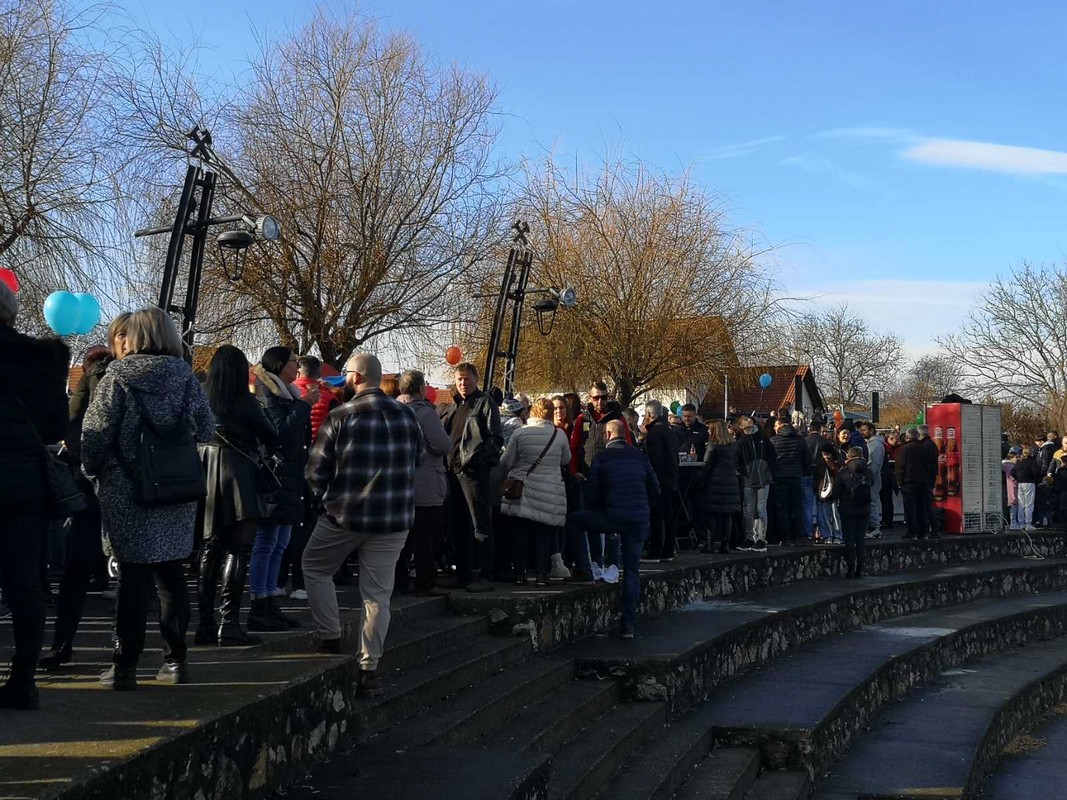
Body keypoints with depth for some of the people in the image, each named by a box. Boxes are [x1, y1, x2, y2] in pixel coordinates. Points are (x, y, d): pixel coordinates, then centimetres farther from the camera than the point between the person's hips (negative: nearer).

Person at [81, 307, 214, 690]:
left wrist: (90, 468, 9)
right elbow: (206, 429, 4)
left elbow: (96, 431, -7)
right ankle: (175, 660, 16)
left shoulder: (117, 376, -6)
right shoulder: (186, 377, 1)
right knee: (170, 573, 12)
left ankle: (125, 665, 2)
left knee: (133, 575, 0)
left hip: (126, 490, -3)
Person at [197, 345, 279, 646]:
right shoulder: (245, 403, -9)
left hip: (207, 475, 6)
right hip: (239, 477, -6)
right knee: (237, 550, -3)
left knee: (210, 549, 11)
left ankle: (205, 623, 14)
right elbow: (272, 438, -1)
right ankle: (229, 624, -8)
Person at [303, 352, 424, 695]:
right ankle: (369, 668, 7)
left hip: (344, 515, -3)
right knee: (377, 592, 8)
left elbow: (317, 469, -5)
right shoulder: (406, 415, 1)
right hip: (395, 520, 3)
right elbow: (417, 459, 13)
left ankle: (331, 639, 17)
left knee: (314, 568, 21)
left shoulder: (340, 417, -10)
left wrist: (323, 498, 13)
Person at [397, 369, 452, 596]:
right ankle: (425, 584, 1)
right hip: (426, 488, -7)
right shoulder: (425, 413, -16)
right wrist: (447, 439, 0)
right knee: (427, 538, -1)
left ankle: (397, 580, 19)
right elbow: (443, 446, -21)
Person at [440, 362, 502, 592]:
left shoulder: (485, 403, -2)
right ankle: (463, 573, 20)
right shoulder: (452, 407, 19)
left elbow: (495, 438, -9)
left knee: (480, 525, -7)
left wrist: (480, 457, -19)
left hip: (475, 470, -8)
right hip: (454, 470, 8)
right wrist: (448, 459, 8)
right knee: (458, 525, 12)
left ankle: (483, 575, -5)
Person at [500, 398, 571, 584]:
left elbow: (506, 462, 0)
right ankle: (542, 574, 2)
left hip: (522, 491, 0)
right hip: (549, 494, 1)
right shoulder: (560, 435, -2)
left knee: (520, 533, 6)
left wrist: (511, 475, 21)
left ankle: (519, 573, 7)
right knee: (544, 534, 6)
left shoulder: (520, 433, -6)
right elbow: (566, 460, 13)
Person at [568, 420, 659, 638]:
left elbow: (592, 492, -2)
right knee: (632, 571, 7)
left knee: (574, 519, 18)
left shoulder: (601, 457, 0)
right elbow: (655, 489, 12)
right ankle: (628, 626, 5)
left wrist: (599, 510, 17)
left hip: (612, 517, -4)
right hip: (639, 520, 4)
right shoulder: (640, 457, 10)